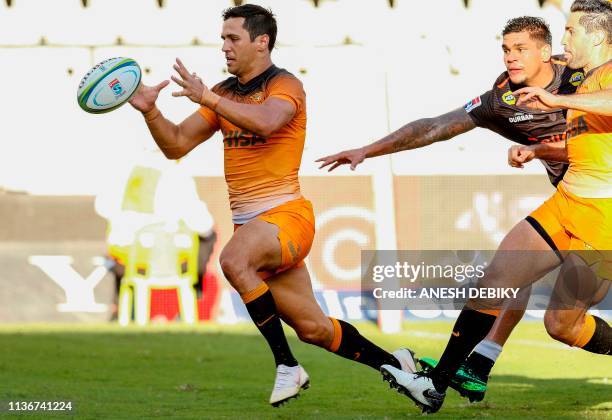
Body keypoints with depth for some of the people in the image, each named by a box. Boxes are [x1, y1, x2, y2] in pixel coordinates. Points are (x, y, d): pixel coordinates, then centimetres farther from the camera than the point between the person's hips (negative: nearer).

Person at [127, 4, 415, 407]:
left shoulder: (285, 85, -6)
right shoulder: (224, 93, 14)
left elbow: (265, 121, -29)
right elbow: (177, 145, 11)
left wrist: (207, 99, -35)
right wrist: (151, 112, -7)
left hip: (286, 214, -7)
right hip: (249, 222, 7)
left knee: (234, 259, -36)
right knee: (313, 328, 8)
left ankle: (288, 369, -27)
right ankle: (395, 363, 30)